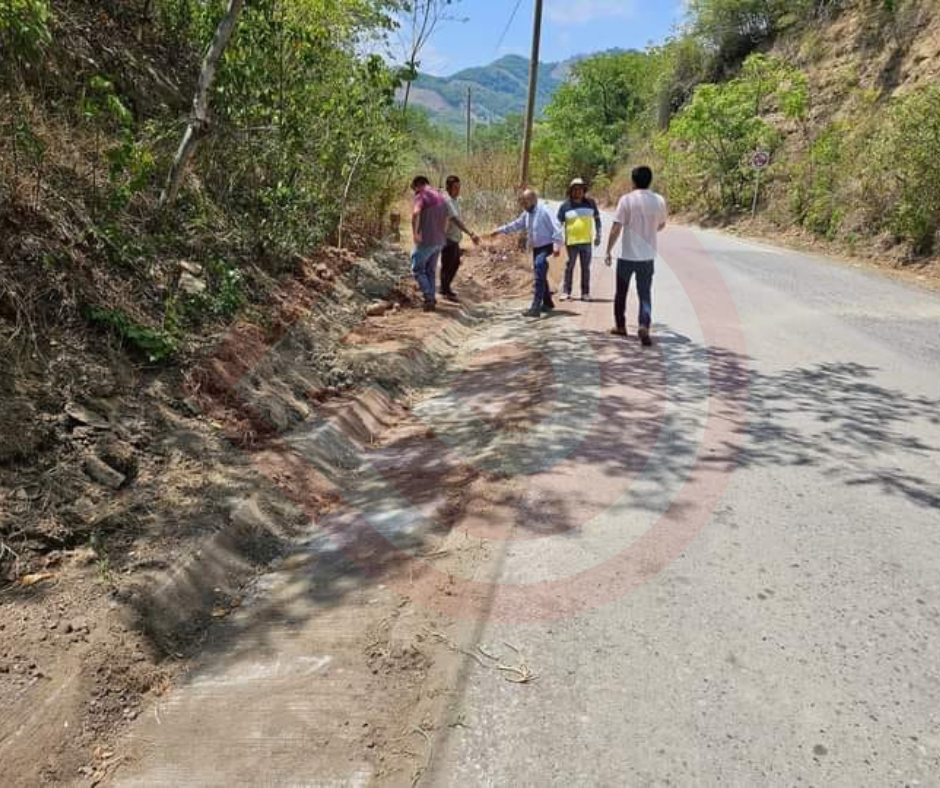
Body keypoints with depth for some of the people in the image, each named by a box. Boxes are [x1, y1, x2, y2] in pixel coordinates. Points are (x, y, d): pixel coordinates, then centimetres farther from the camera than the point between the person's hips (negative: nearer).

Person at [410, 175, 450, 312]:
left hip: (425, 240, -7)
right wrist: (442, 237, 18)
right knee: (431, 271, 15)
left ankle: (429, 297, -5)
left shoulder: (421, 195, -9)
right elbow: (446, 220, 17)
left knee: (417, 269, 3)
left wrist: (415, 232, -24)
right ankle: (432, 300, 15)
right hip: (439, 241, 7)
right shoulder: (442, 197, 16)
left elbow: (416, 213, -28)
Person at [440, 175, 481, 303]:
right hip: (448, 239, -10)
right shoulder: (447, 201, -22)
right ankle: (446, 291, 16)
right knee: (447, 266, 3)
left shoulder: (454, 200, 9)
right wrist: (470, 234, -41)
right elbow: (456, 220, -33)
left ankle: (445, 287, 33)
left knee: (455, 263, 20)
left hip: (454, 239, 10)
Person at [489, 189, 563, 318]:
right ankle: (547, 303, 32)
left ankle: (535, 307, -23)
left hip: (546, 247, -9)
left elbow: (556, 228, -21)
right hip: (536, 248, 9)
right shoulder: (527, 213, 9)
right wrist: (499, 231, 20)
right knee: (540, 276, 16)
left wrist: (557, 246, -27)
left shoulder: (544, 210, -17)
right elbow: (516, 225, 22)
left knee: (538, 278, -19)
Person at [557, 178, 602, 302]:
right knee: (569, 267, 2)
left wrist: (598, 235, 10)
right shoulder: (565, 206, -1)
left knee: (586, 268, 6)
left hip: (586, 241, 2)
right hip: (571, 242, -2)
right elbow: (558, 224, 2)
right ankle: (566, 292, 9)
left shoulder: (590, 203, 5)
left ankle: (585, 293, 13)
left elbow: (597, 219, 15)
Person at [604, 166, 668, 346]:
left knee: (621, 293, 15)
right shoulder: (659, 201, 1)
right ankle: (644, 326, -15)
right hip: (647, 256, 2)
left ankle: (620, 326, 27)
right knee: (645, 294, 5)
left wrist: (608, 251, -4)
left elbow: (616, 229, -13)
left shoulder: (627, 199, -11)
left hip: (627, 256, -2)